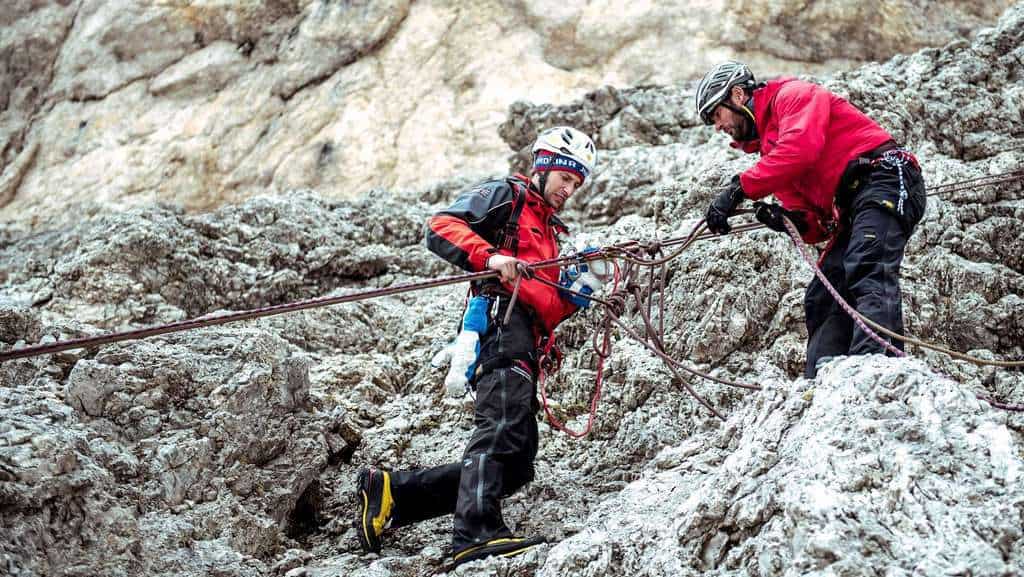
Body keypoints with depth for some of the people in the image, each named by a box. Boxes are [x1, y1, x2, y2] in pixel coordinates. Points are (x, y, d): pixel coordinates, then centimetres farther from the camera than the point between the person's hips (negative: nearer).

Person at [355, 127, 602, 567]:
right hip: (503, 322, -9)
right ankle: (477, 532, -40)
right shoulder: (506, 196, 11)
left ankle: (390, 491, 1)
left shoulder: (551, 232, 36)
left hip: (525, 345, 9)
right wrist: (489, 256, -20)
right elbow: (441, 227, -5)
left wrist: (574, 294, 11)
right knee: (503, 427, -28)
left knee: (516, 467, 1)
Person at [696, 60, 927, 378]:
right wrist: (790, 220, -4)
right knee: (822, 300, -1)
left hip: (885, 177, -10)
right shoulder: (772, 153, 28)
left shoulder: (794, 94, 6)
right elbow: (816, 222, 20)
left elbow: (802, 147, -18)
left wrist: (739, 188, -17)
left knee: (867, 270, -30)